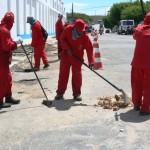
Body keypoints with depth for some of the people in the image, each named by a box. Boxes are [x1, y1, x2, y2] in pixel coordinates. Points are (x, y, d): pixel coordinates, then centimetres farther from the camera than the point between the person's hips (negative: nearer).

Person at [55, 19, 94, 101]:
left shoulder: (85, 36, -17)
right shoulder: (68, 29, -13)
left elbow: (89, 49, -18)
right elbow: (62, 39, -2)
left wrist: (91, 62, -25)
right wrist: (67, 48, -18)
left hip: (77, 58, -1)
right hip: (65, 56, 1)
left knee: (77, 76, 4)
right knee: (63, 74, 7)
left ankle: (76, 94, 16)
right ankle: (60, 93, 19)